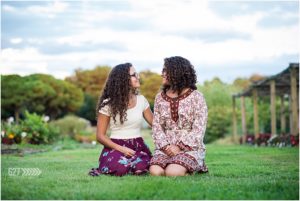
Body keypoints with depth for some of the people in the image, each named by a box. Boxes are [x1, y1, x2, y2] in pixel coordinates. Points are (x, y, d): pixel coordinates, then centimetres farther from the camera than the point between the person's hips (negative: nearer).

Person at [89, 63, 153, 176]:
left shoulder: (141, 100, 9)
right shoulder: (108, 104, -4)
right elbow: (100, 135, -4)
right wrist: (120, 148, -18)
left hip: (138, 146, 3)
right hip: (116, 146, -2)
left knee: (140, 168, -32)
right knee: (120, 167, -36)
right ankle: (105, 169, 0)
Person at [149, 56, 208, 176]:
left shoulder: (196, 97, -3)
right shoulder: (160, 97, 10)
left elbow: (198, 130, -8)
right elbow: (157, 126, 5)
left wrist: (179, 147, -17)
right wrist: (166, 146, -12)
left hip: (190, 148, -3)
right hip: (165, 148, 3)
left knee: (172, 172, -29)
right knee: (155, 171, -26)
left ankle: (192, 169, 2)